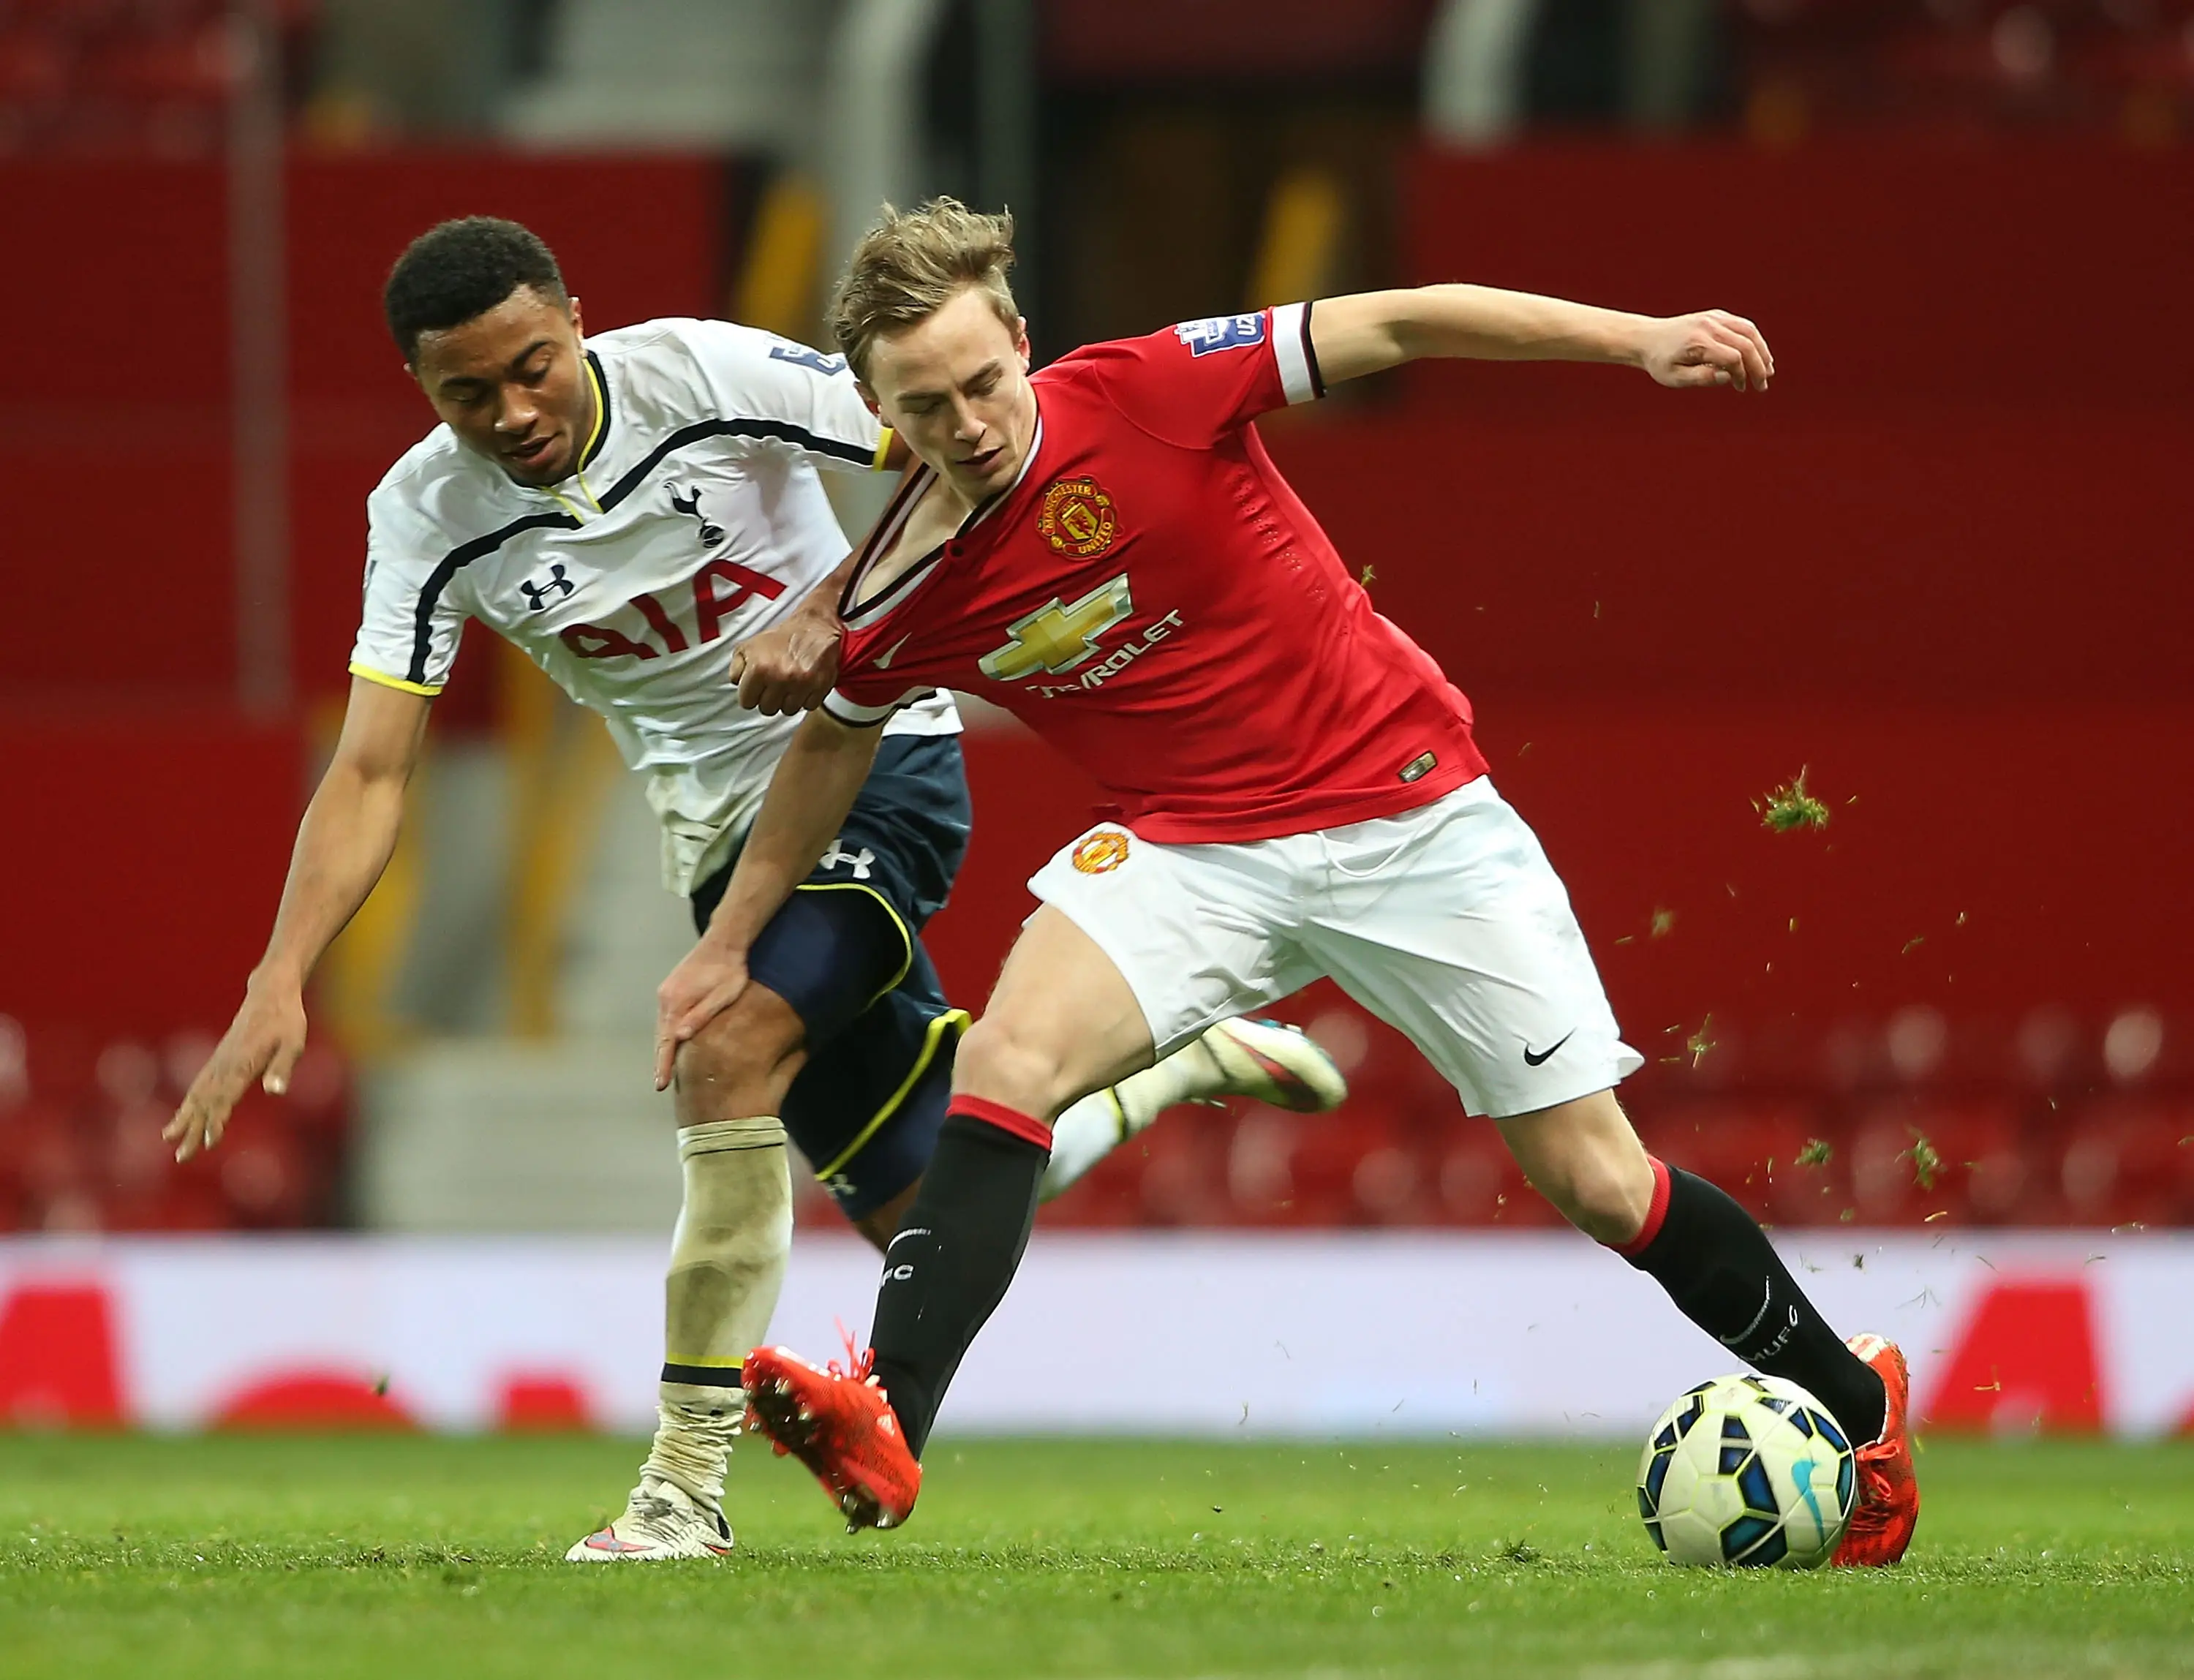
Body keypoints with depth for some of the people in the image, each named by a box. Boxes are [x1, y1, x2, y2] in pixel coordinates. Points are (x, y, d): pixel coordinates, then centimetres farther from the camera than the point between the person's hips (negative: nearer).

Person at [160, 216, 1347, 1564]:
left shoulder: (708, 376, -18)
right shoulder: (430, 518, -8)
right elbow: (372, 771, -10)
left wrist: (828, 612, -27)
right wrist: (281, 982, -23)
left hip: (875, 755, -5)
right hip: (724, 829, 5)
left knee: (727, 1058, -28)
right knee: (934, 1225, 4)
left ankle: (690, 1486, -23)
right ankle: (1190, 1061, 34)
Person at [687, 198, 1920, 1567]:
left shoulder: (1140, 397, -19)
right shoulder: (903, 598, -7)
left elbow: (1396, 325, -16)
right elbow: (836, 740, 14)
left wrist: (1642, 339, -23)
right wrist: (733, 939, 21)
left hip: (1409, 817, -2)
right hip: (1195, 850, 2)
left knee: (1600, 1182, 0)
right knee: (1007, 1062, -25)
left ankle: (1855, 1401, 22)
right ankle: (887, 1431, -31)